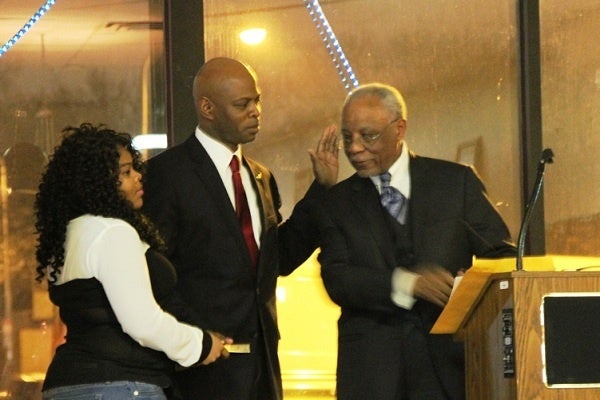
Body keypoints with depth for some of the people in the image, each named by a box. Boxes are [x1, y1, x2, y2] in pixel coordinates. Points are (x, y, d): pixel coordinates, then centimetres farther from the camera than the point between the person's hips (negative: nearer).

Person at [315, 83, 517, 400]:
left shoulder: (456, 181, 9)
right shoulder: (337, 202, 10)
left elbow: (501, 254, 9)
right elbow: (336, 279, -2)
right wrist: (406, 283, -18)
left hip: (450, 361, 0)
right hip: (370, 370, 1)